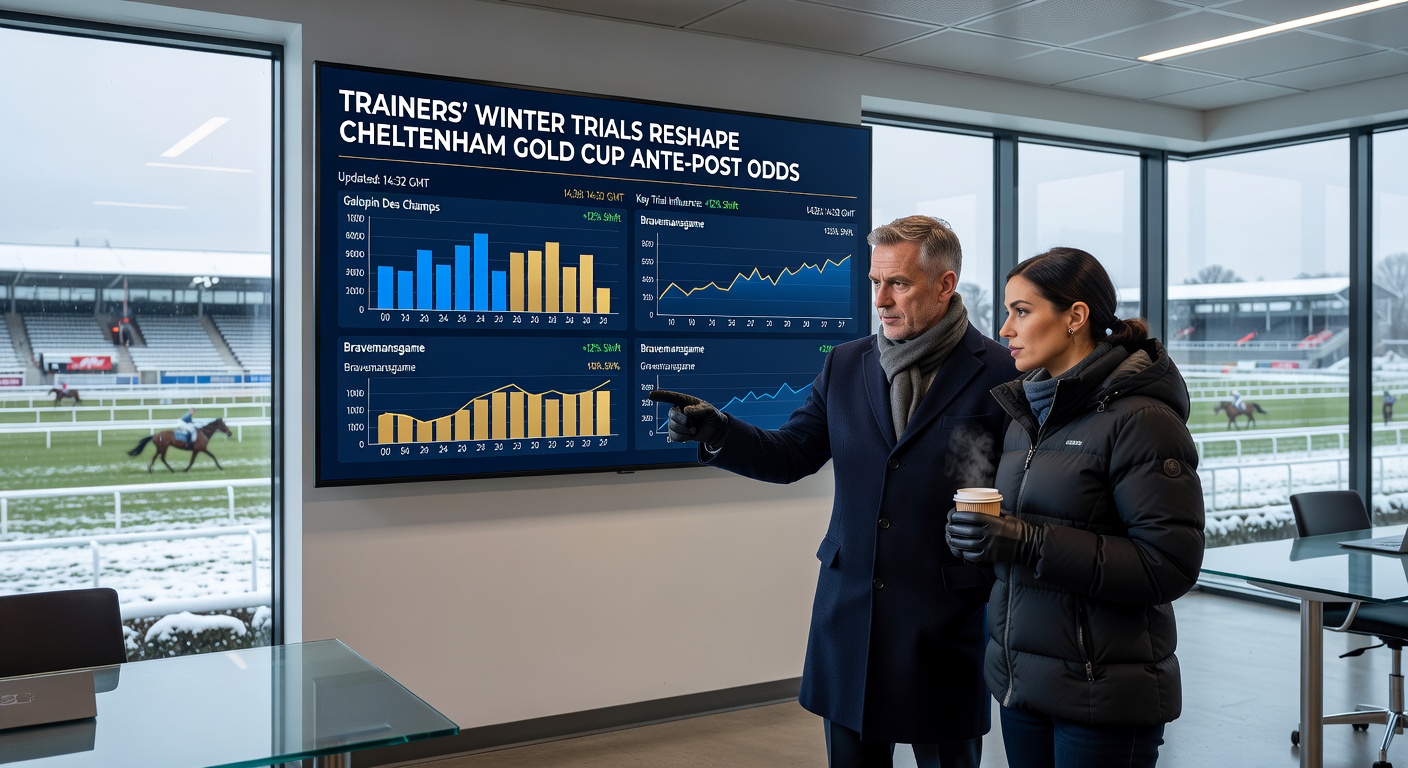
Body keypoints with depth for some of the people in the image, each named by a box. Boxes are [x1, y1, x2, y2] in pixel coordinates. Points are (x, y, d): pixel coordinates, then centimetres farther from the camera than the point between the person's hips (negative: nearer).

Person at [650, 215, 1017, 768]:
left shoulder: (998, 374, -8)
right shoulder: (846, 365, 6)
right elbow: (791, 455, 5)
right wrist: (714, 430, -12)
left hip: (946, 618, -4)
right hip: (851, 611, 4)